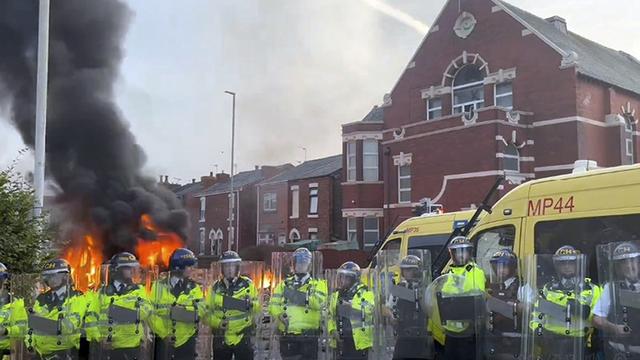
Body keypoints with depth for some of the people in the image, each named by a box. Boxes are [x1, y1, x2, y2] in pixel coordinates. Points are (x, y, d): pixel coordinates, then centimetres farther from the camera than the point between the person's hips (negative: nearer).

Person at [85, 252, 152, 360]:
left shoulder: (139, 291, 5)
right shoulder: (102, 293, 9)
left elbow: (145, 310, -14)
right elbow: (91, 319, 3)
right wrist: (98, 338, -10)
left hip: (130, 349, -1)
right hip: (105, 348, 1)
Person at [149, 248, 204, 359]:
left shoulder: (195, 288, 2)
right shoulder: (159, 286, 1)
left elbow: (199, 312, -14)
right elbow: (151, 313, -5)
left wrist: (171, 311, -23)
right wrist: (163, 334, -15)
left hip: (186, 343, 0)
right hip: (163, 342, 0)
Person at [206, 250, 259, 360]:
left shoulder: (247, 284, 0)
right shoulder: (216, 287, 5)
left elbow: (257, 309, 2)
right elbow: (207, 312, 5)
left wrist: (251, 305, -20)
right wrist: (218, 322, -14)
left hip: (243, 338, -2)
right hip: (221, 339, 2)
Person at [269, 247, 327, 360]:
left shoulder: (318, 284, 5)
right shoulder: (284, 284, 15)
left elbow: (320, 302, -14)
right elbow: (273, 305, 6)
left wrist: (300, 296, -22)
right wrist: (280, 315, -14)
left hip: (309, 335, -2)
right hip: (287, 335, 2)